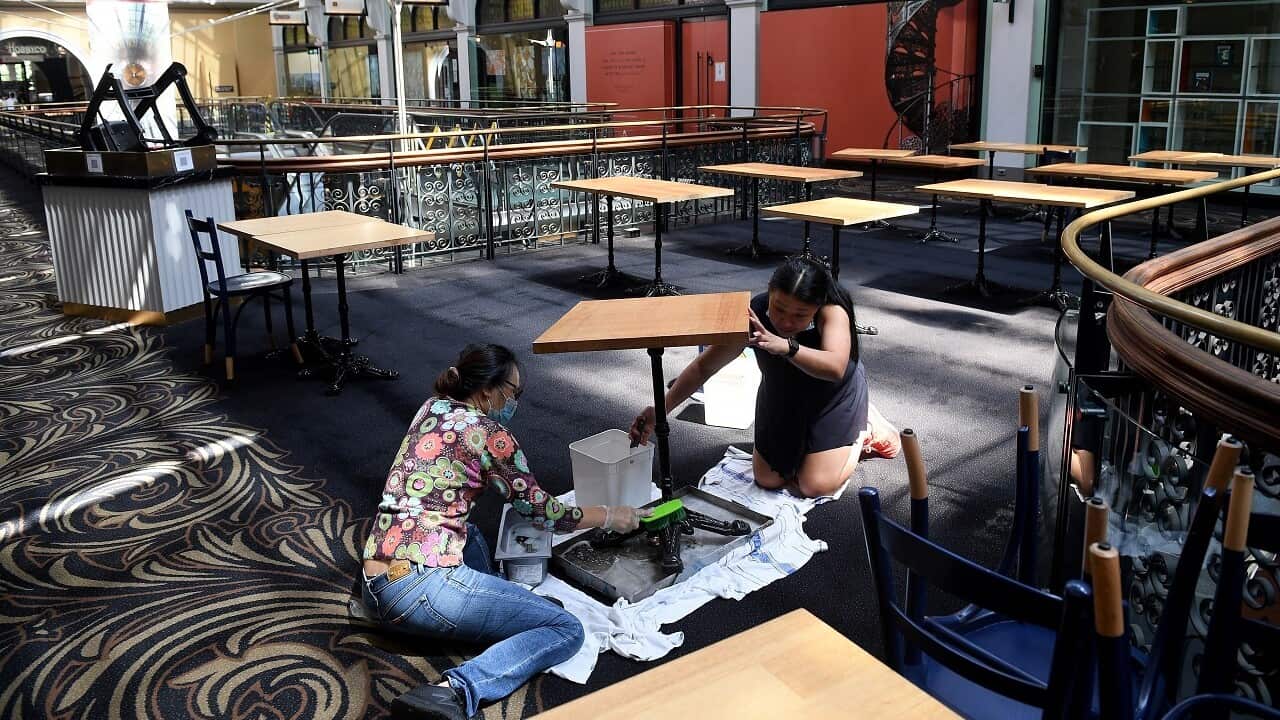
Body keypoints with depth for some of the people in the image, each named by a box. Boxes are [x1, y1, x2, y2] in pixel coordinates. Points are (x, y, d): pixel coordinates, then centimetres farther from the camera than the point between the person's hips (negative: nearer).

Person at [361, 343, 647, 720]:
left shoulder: (431, 408, 14)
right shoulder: (488, 433, -7)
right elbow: (541, 510, 1)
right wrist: (610, 516, 14)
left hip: (375, 587, 9)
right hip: (420, 587, -9)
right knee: (567, 629, -7)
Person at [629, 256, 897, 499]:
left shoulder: (832, 310, -36)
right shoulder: (754, 315, -30)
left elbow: (835, 368, -52)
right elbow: (704, 366, -24)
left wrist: (786, 346, -68)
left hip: (833, 396, -3)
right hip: (781, 397, 3)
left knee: (816, 486, -11)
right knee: (768, 480, 2)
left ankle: (862, 428, 16)